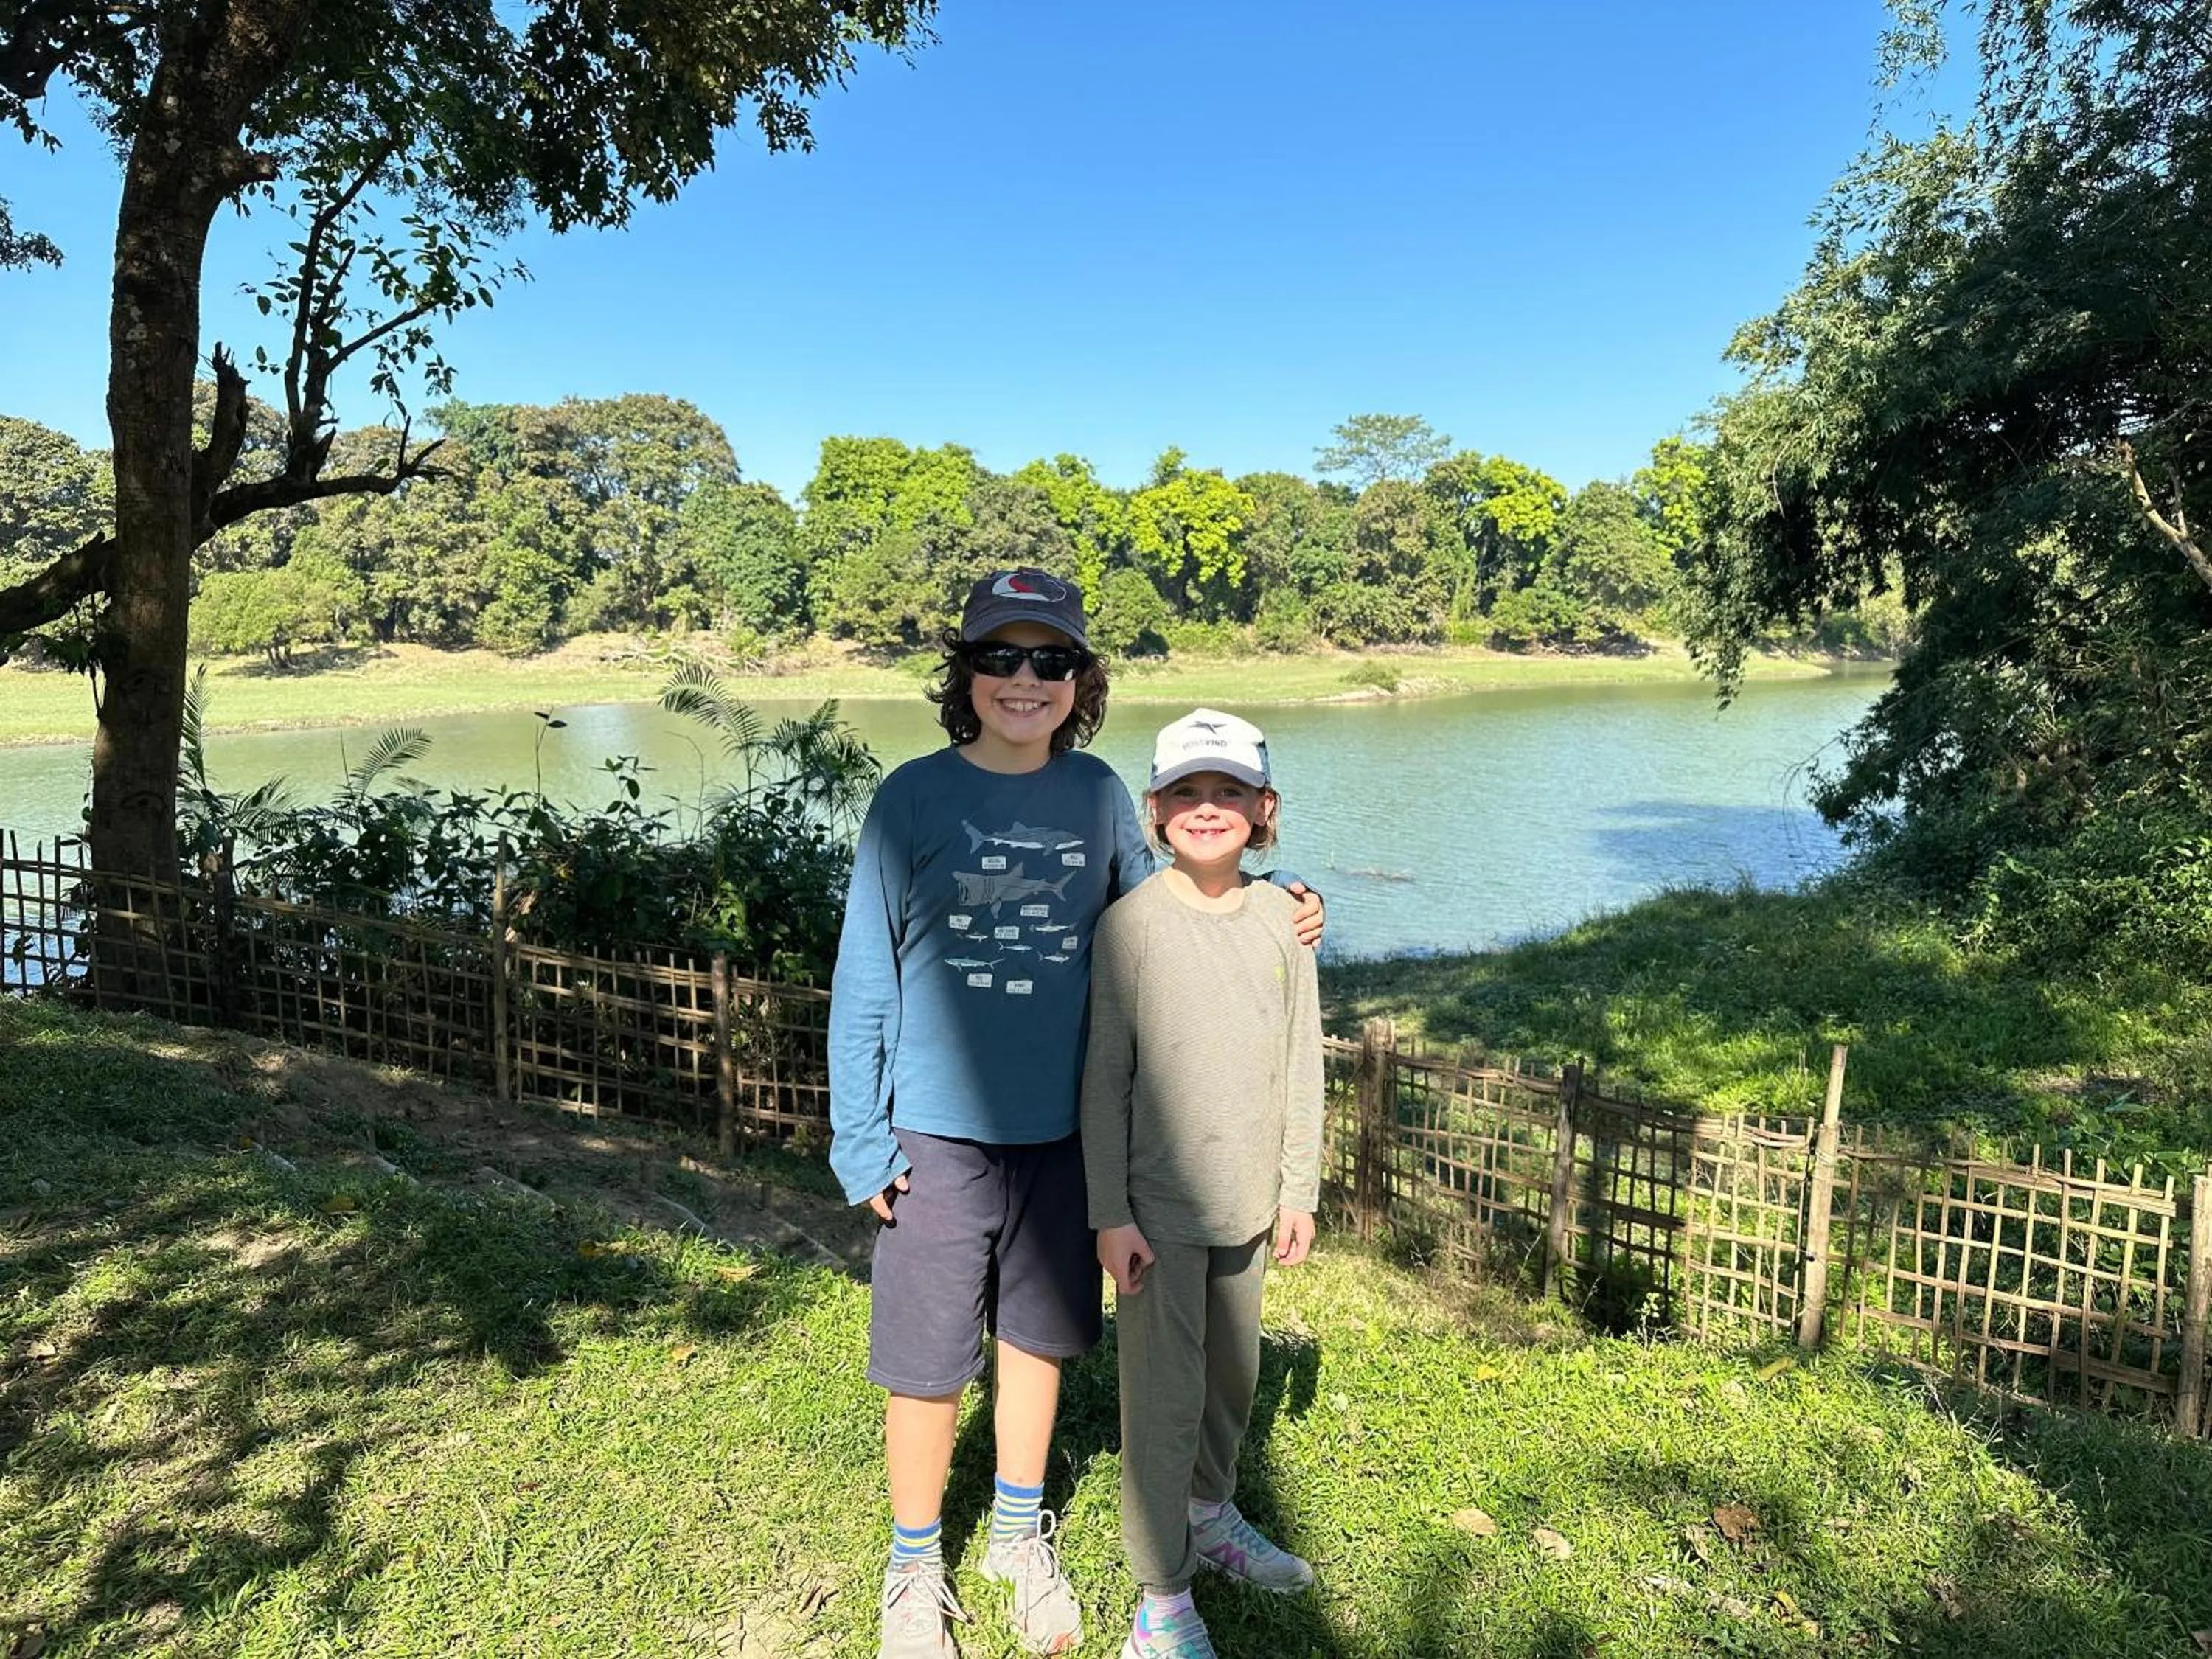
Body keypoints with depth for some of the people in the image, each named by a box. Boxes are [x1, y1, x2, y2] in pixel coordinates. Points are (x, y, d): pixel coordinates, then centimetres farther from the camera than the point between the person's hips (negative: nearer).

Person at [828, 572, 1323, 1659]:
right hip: (939, 1133, -3)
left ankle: (1020, 1537, 45)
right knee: (927, 1365, 9)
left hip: (1064, 1127, 3)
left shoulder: (1098, 793, -2)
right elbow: (865, 977, -7)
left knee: (1038, 1338, 20)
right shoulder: (914, 797, -11)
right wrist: (862, 1138, -7)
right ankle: (915, 1570, 36)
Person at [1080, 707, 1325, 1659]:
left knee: (1234, 1376, 21)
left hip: (1249, 1201, 5)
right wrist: (1111, 1214, -9)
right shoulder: (1130, 925, -12)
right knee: (1165, 1400, 3)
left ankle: (1210, 1515, 46)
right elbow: (1104, 1078, -9)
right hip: (1159, 1206, -4)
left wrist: (1298, 1190, 7)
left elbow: (1301, 1065, 6)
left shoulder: (1281, 917, 0)